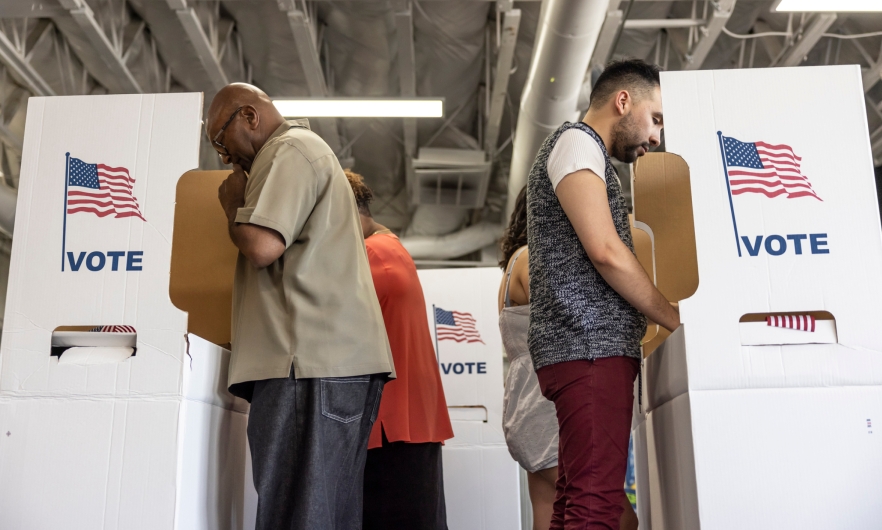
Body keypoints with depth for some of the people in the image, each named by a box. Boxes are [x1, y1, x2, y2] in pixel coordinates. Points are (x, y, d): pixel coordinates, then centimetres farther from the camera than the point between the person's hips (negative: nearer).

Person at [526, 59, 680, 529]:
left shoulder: (583, 152, 29)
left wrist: (648, 334, 16)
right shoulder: (577, 142, -2)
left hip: (589, 347, 10)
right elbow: (606, 251, -14)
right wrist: (678, 321, -6)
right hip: (589, 345, -10)